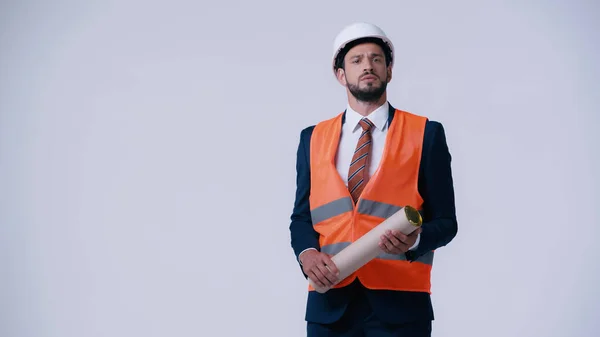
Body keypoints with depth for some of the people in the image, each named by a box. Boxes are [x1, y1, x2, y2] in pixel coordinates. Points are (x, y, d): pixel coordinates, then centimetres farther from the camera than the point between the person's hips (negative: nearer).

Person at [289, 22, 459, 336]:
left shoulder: (426, 134, 1)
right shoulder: (313, 137, 10)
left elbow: (445, 221, 1)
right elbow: (301, 216, 10)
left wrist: (414, 239, -19)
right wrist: (307, 253, -9)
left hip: (400, 303, -2)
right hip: (330, 303, 2)